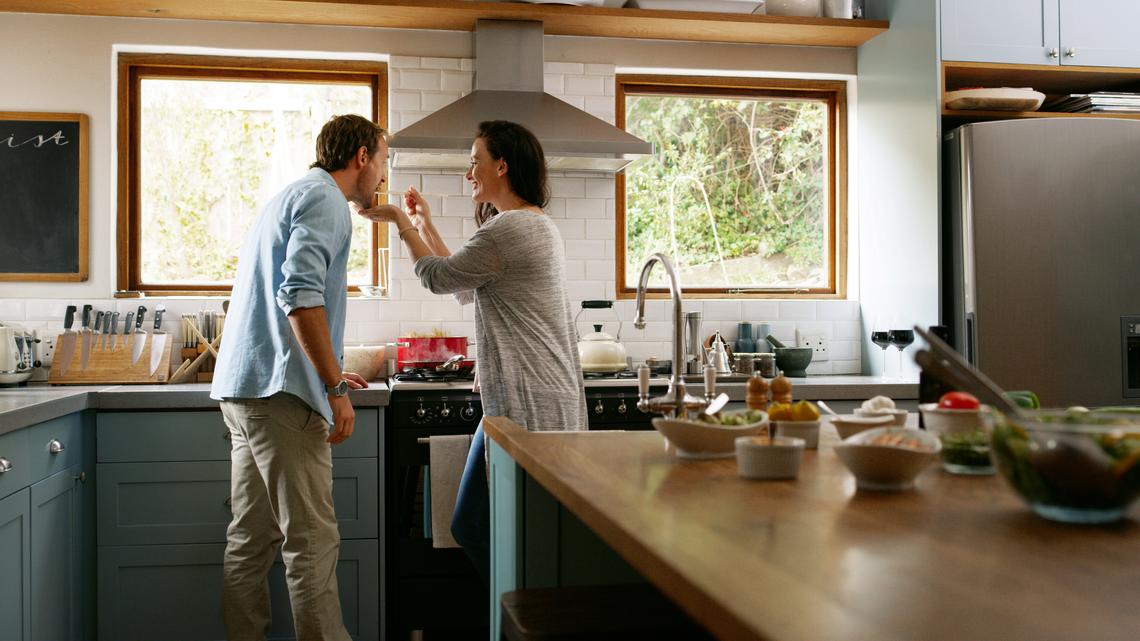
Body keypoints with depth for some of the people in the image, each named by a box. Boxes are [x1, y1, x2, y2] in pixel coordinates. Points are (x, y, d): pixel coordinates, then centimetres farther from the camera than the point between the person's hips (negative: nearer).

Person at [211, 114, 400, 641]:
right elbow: (301, 295, -21)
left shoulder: (290, 197, 25)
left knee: (252, 539, 12)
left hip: (245, 389, 10)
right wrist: (334, 388, -19)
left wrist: (327, 374, 33)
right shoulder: (323, 198, -7)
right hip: (280, 395, -10)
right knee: (312, 540, -9)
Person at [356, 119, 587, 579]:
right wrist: (425, 226, 27)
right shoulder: (539, 226, 19)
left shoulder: (509, 229, -15)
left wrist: (401, 222, 11)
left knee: (474, 528, -4)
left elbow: (438, 277, -3)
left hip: (525, 410, -10)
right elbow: (465, 288, 25)